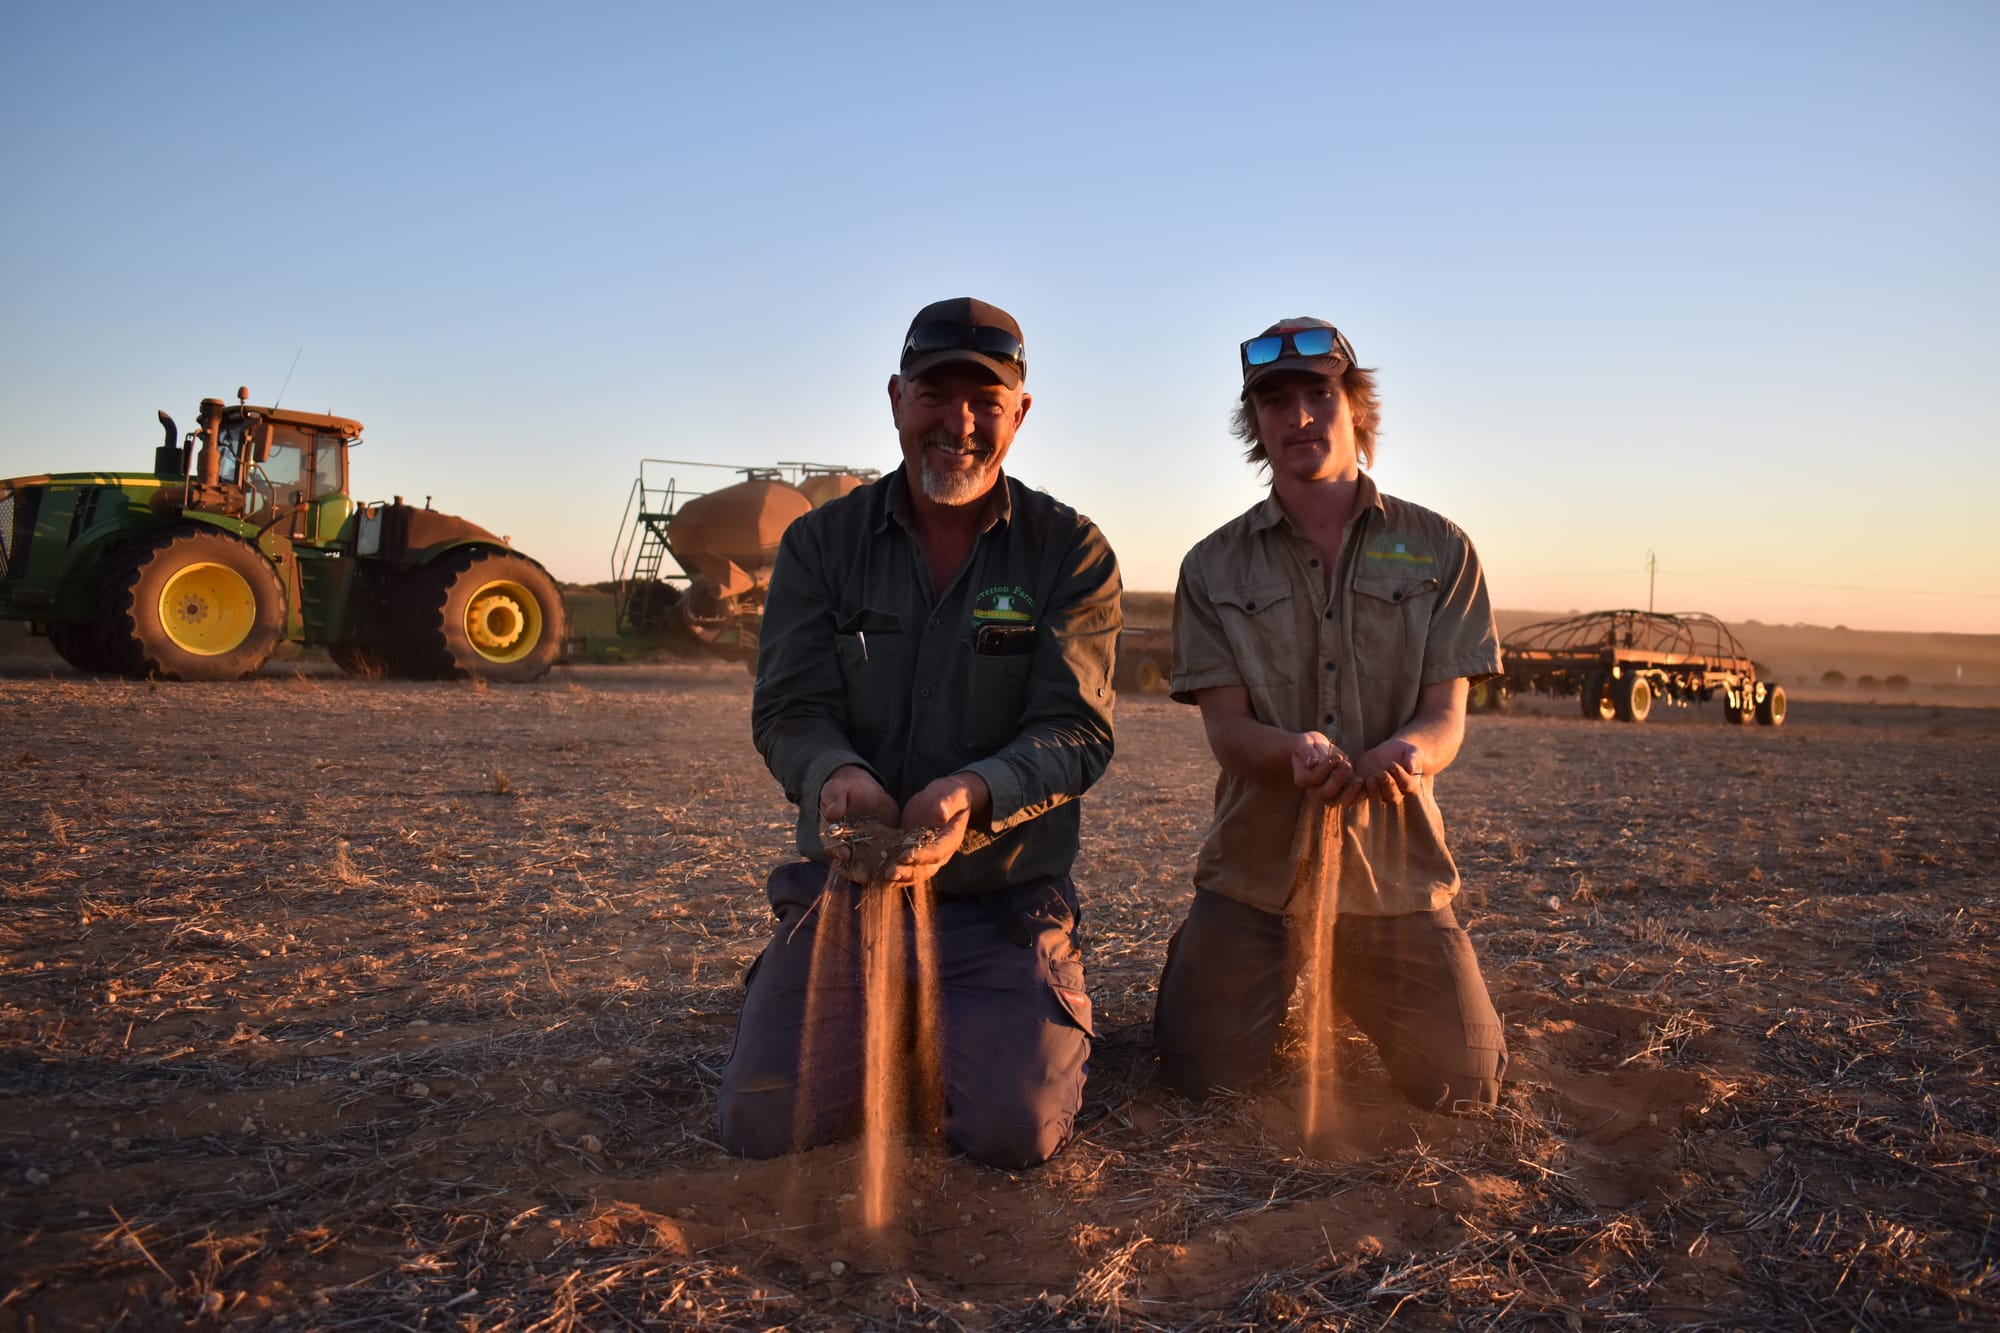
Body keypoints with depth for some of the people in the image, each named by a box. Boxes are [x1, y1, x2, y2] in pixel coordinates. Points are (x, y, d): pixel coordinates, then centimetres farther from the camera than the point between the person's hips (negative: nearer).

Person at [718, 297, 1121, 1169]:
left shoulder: (1071, 551, -2)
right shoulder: (820, 542, 3)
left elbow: (1077, 732, -10)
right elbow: (788, 709, -4)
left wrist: (973, 792, -31)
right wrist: (835, 772, -29)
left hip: (1004, 903, -1)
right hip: (846, 884, 2)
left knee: (1016, 1131, -18)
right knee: (765, 1126, -11)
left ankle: (1023, 1016, 17)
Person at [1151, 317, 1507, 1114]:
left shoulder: (1438, 549, 3)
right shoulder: (1215, 566, 2)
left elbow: (1446, 718, -4)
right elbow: (1225, 726, -7)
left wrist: (1406, 752, -30)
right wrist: (1297, 752, -31)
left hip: (1393, 863, 1)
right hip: (1256, 862, 0)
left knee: (1461, 1085, -1)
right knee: (1203, 1077, -4)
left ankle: (1355, 986, 30)